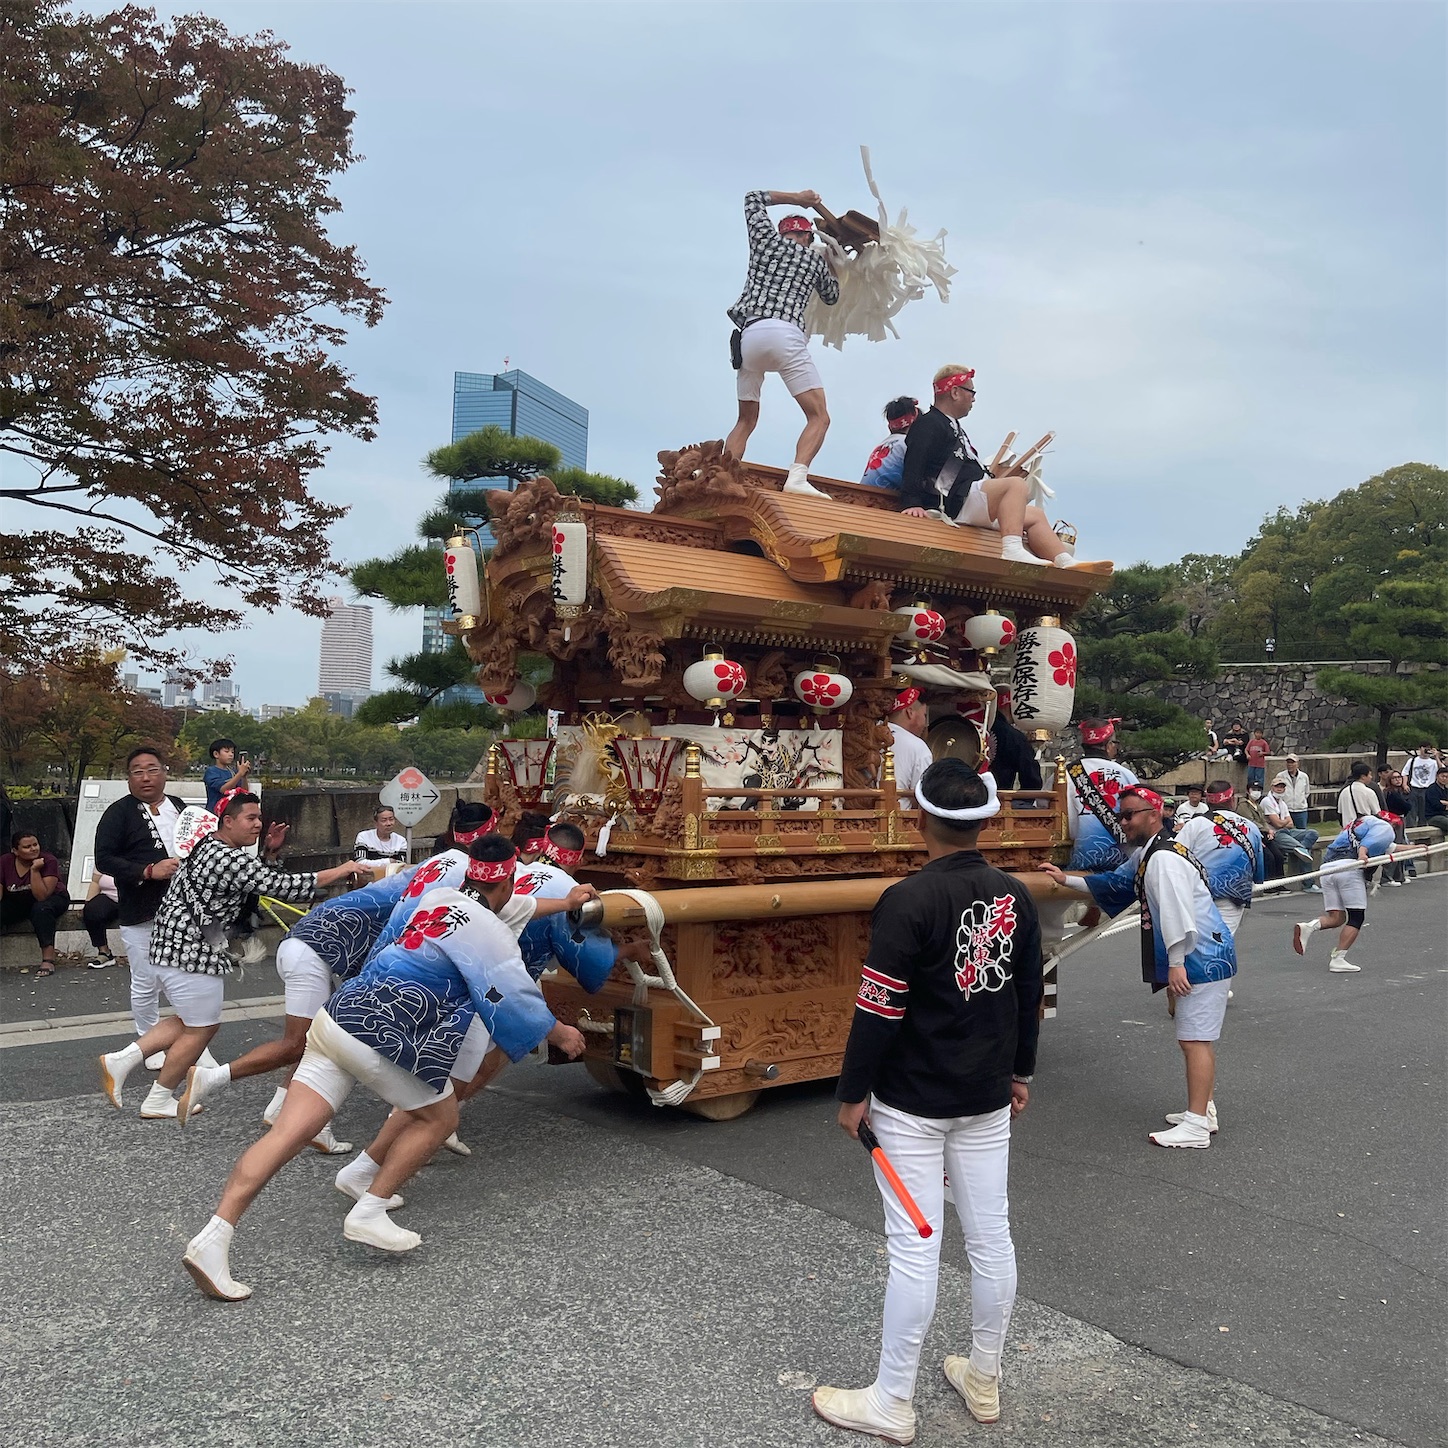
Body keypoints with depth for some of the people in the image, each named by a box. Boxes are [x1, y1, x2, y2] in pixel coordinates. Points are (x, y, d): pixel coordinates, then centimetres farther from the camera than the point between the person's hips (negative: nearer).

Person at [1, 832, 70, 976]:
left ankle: (48, 959, -35)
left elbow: (42, 897, -28)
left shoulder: (49, 861, -22)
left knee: (41, 909, -36)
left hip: (51, 899, -4)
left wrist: (35, 870, -35)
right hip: (15, 903, 4)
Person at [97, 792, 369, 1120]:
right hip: (190, 950, -10)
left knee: (192, 1022, 21)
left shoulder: (208, 845, 11)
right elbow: (284, 886, -23)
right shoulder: (232, 859, -20)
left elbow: (257, 878, 19)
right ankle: (158, 1102, 19)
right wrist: (340, 871, -18)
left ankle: (120, 1061, 20)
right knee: (201, 1029, 5)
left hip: (173, 943, 10)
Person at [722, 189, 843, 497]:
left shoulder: (765, 238, 23)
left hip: (748, 336, 4)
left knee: (746, 420, 16)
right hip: (783, 334, -3)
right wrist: (831, 264, 51)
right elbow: (831, 297, 39)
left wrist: (796, 198, 45)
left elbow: (754, 198, 41)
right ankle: (797, 478, -30)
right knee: (819, 417, -5)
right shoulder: (816, 260, 21)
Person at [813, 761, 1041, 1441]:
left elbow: (879, 1009, -19)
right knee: (991, 1238, 15)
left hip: (912, 1104, -6)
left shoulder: (908, 900, -20)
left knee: (914, 1249, 2)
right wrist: (1019, 1071, 22)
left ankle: (891, 1405, 16)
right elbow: (1029, 996, 10)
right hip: (988, 1099, 6)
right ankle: (984, 1379, 34)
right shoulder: (1016, 897, 0)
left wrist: (853, 1093, -8)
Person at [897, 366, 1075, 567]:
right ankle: (1012, 550, -41)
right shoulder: (928, 424, -3)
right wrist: (912, 504, -29)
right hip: (956, 502, -11)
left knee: (1035, 515, 11)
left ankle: (1066, 563, 5)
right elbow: (913, 469, -17)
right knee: (1017, 485, -26)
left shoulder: (952, 428, 28)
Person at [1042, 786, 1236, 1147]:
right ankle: (1204, 1110, 28)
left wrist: (1175, 963, -25)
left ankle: (1196, 1125, -8)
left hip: (1202, 959, -11)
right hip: (1200, 960, 11)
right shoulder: (1144, 854, 14)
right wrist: (1066, 880, 24)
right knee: (1197, 1039, 18)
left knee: (1195, 1041, -10)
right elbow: (1113, 884, 25)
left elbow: (1177, 914, -26)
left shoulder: (1164, 858, -20)